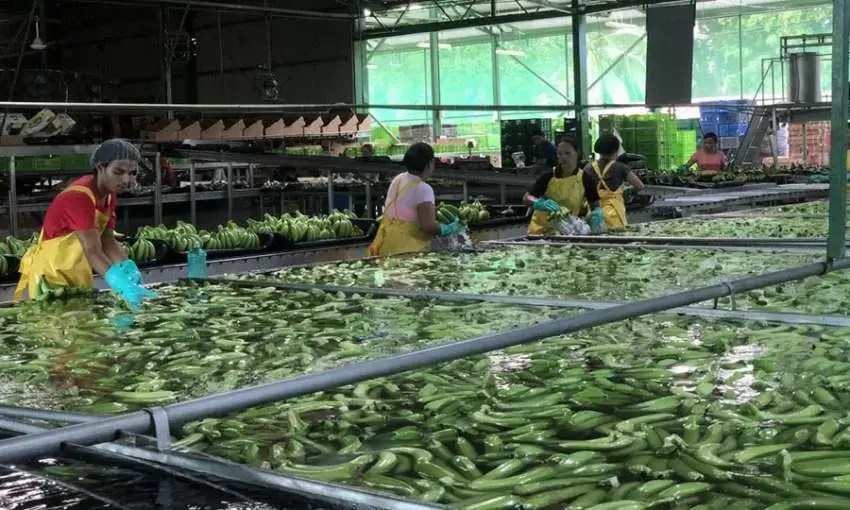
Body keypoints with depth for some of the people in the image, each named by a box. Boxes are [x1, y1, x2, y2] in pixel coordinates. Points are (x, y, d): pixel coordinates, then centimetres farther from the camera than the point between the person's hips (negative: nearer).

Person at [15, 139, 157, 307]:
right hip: (51, 274, -8)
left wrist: (128, 268, -24)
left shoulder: (109, 195, 0)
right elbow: (93, 251, -37)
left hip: (79, 273, 8)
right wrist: (123, 286, -50)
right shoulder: (79, 198, -28)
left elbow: (108, 242, -5)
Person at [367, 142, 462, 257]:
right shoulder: (423, 189, -14)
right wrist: (447, 229, -3)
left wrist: (433, 211, 26)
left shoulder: (398, 179, 10)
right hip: (408, 249, -8)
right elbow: (428, 226, -20)